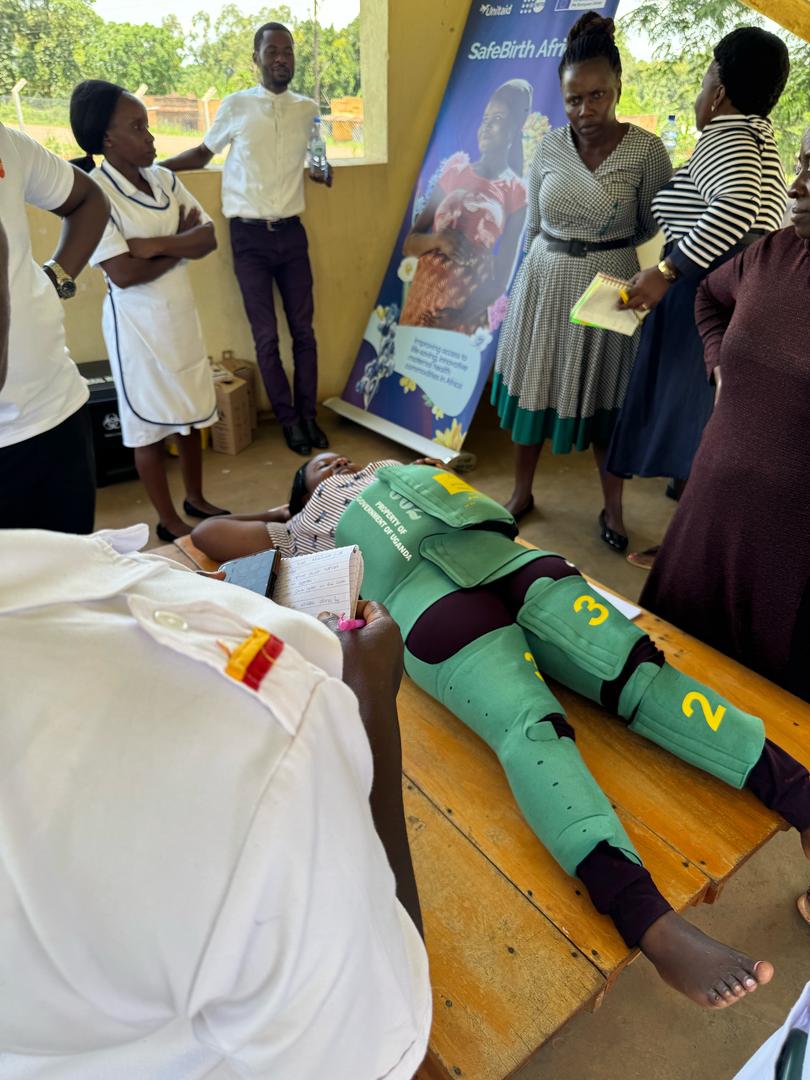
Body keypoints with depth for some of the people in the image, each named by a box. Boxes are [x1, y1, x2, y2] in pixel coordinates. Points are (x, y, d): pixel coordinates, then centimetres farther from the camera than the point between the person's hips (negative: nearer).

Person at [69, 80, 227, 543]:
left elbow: (209, 239, -4)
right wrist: (180, 245, -11)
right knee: (152, 423, 5)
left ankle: (196, 498, 34)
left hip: (182, 314, 6)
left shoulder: (164, 179, 3)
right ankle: (169, 521, 19)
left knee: (191, 411, 15)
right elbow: (123, 273, -23)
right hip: (138, 324, -6)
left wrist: (155, 244, -18)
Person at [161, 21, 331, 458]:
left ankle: (308, 414, 17)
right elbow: (204, 152, 12)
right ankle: (288, 419, 12)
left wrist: (321, 173, 3)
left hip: (291, 232, 2)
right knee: (266, 336, -1)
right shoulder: (235, 105, 1)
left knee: (303, 329, 5)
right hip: (249, 235, -2)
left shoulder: (308, 109, 7)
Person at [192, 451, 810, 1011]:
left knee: (640, 668, -16)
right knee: (531, 726, -30)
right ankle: (650, 921, -44)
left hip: (506, 560, 5)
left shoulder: (392, 471, 40)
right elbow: (208, 534, 31)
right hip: (428, 600, -5)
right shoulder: (310, 523, 28)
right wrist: (273, 516, 42)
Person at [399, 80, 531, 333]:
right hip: (422, 294, 3)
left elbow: (501, 280, -5)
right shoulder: (455, 168, 9)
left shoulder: (515, 192, -1)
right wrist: (437, 239, -13)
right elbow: (409, 245, 8)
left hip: (466, 310, -3)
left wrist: (457, 318, -17)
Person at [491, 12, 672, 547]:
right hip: (544, 282, 3)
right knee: (533, 387, 7)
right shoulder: (550, 147, 1)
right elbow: (533, 225, 11)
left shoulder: (646, 150, -8)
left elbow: (655, 228, 1)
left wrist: (601, 247, -5)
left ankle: (614, 507, 24)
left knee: (605, 397, 6)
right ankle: (522, 492, 27)